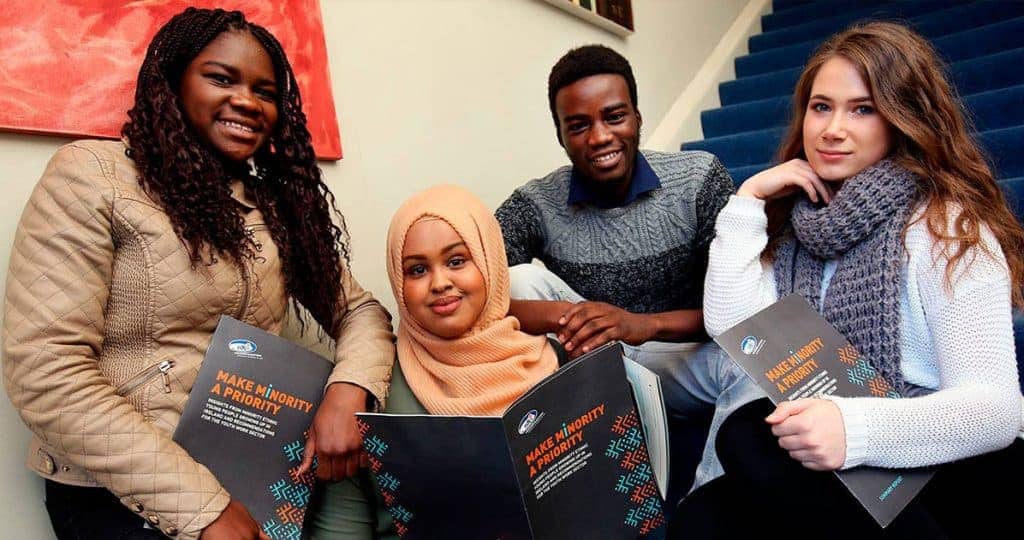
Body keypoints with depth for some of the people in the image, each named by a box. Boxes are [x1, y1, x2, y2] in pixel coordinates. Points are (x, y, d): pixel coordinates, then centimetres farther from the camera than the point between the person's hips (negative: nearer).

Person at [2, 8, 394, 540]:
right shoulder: (94, 175, -6)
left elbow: (361, 312, 8)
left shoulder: (277, 205, 9)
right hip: (119, 494, -3)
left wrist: (346, 394, -14)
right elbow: (45, 369, -14)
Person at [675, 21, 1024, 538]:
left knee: (748, 435, -27)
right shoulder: (797, 219, 7)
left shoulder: (946, 227, -10)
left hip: (950, 473, -2)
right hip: (835, 472, 3)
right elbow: (729, 326, -7)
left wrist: (856, 427, -36)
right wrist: (748, 201, -8)